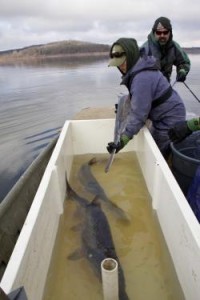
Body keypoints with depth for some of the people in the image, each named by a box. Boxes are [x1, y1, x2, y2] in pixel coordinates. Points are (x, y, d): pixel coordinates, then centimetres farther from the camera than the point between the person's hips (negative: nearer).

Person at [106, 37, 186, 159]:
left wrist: (124, 138, -28)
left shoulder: (142, 77, -29)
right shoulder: (138, 68, 2)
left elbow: (139, 113, -30)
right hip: (163, 115, 10)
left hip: (169, 118, -10)